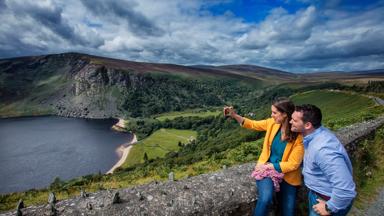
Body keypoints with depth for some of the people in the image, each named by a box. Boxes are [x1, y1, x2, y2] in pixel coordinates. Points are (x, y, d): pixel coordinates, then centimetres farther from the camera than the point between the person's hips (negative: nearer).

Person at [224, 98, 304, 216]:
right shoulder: (273, 123, -9)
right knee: (265, 198, -28)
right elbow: (253, 124, 5)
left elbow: (293, 164, -16)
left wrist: (269, 166, -18)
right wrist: (234, 115, -8)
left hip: (286, 174, -1)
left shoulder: (299, 136, -19)